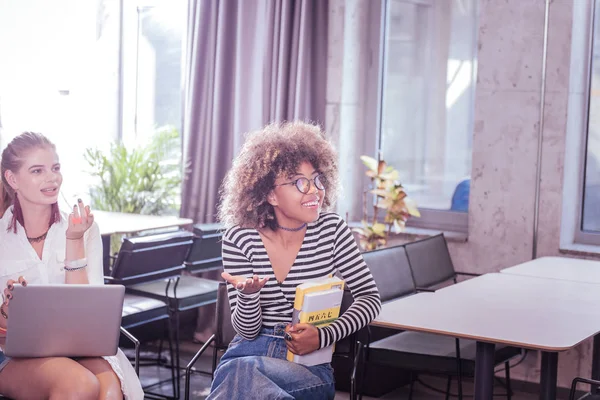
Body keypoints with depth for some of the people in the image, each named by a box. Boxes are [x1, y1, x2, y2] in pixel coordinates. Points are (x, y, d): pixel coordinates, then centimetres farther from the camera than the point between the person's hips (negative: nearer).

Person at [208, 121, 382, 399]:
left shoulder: (332, 230, -3)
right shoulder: (239, 239, -5)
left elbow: (369, 297, 2)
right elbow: (248, 330, -2)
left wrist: (323, 337, -14)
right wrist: (248, 294, -26)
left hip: (311, 364, -1)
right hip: (251, 351, 1)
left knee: (242, 376, -34)